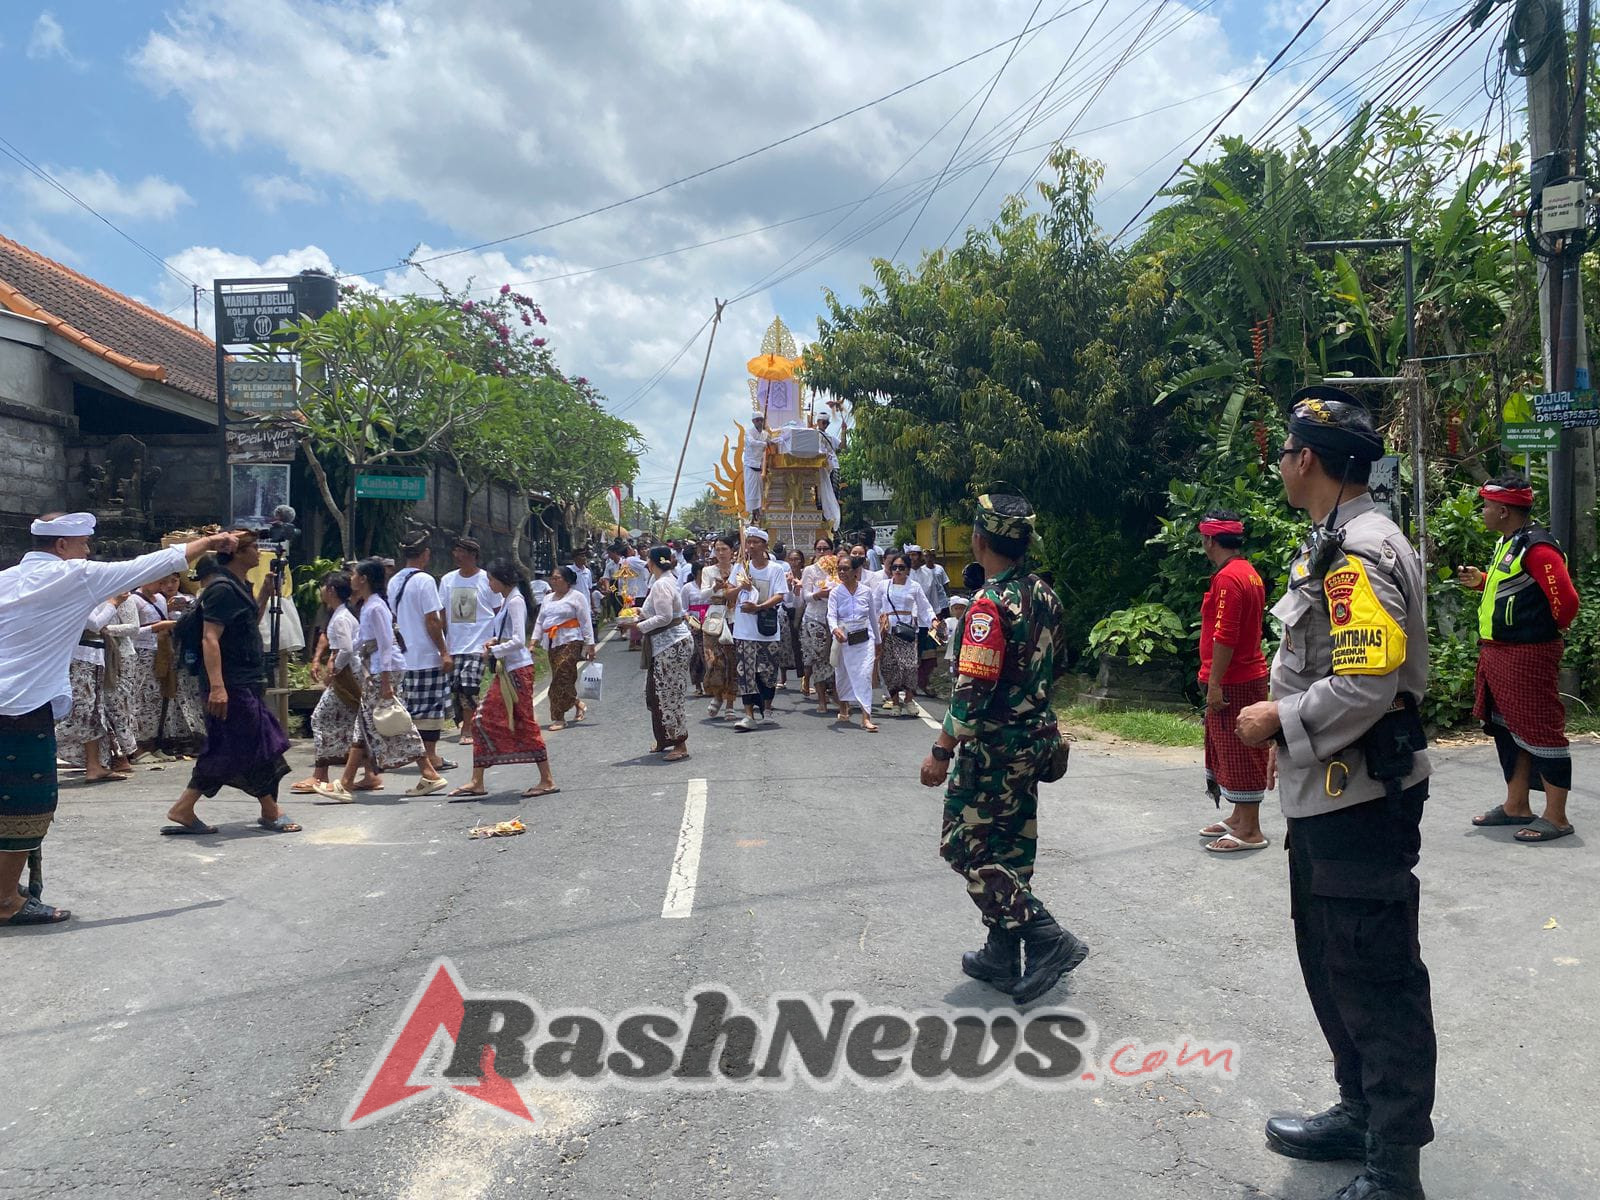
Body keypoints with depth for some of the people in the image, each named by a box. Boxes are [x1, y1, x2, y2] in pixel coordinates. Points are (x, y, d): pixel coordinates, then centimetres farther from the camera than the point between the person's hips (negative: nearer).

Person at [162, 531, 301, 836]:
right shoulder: (223, 588, -15)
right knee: (256, 745, -1)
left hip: (244, 684, 10)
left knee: (222, 751, 12)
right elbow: (210, 639, -23)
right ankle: (271, 812, 10)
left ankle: (183, 810, 15)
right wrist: (217, 686, -31)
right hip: (233, 686, -10)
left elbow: (251, 625, 30)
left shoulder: (239, 587, 15)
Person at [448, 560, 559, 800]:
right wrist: (495, 640, 8)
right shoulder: (506, 600, 14)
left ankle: (547, 780, 5)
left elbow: (519, 640, -22)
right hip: (506, 670, 10)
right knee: (484, 718, 8)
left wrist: (493, 651, -13)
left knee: (525, 723, -4)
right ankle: (477, 782, 12)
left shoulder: (515, 601, -14)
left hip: (518, 669, -10)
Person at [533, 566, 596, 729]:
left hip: (570, 642, -7)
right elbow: (539, 622, 21)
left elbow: (586, 622, -3)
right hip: (552, 644, 7)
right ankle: (578, 704, 23)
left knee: (561, 678, -12)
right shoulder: (548, 599, 20)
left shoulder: (577, 597, 0)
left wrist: (590, 645, -8)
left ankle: (559, 717, -9)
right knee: (563, 679, 4)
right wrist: (534, 642, 11)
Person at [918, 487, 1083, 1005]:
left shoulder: (990, 603, -21)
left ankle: (1048, 939, -4)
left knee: (964, 846, 1)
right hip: (1037, 739, 9)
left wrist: (941, 752, -17)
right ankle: (1002, 957, 24)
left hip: (993, 746, -9)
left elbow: (972, 689, -24)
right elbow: (1055, 668, 16)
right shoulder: (1044, 595, 5)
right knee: (1012, 847, 15)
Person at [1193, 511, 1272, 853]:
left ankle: (1249, 831, 3)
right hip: (1248, 674, 10)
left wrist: (1214, 683, -20)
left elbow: (1224, 637, -23)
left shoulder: (1228, 578, -18)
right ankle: (1239, 818, 28)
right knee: (1234, 753, 18)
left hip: (1232, 682, -10)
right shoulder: (1249, 573, 14)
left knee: (1238, 754, -3)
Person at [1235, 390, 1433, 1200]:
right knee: (1330, 961, 20)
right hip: (1325, 794, 11)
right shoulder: (1333, 543, 13)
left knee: (1376, 977, 0)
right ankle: (1361, 1112, 35)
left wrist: (1280, 723, -15)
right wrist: (1288, 733, 12)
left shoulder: (1359, 552, -20)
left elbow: (1369, 681, -27)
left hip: (1359, 798, -11)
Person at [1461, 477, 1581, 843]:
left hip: (1528, 657, -11)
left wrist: (1548, 631, -8)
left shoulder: (1536, 548, -20)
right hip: (1498, 654, 11)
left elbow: (1566, 600, -24)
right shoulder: (1507, 544, 12)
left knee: (1540, 731, -3)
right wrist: (1481, 581, 10)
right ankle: (1516, 806, 27)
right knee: (1508, 729, 16)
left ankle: (1556, 817, 6)